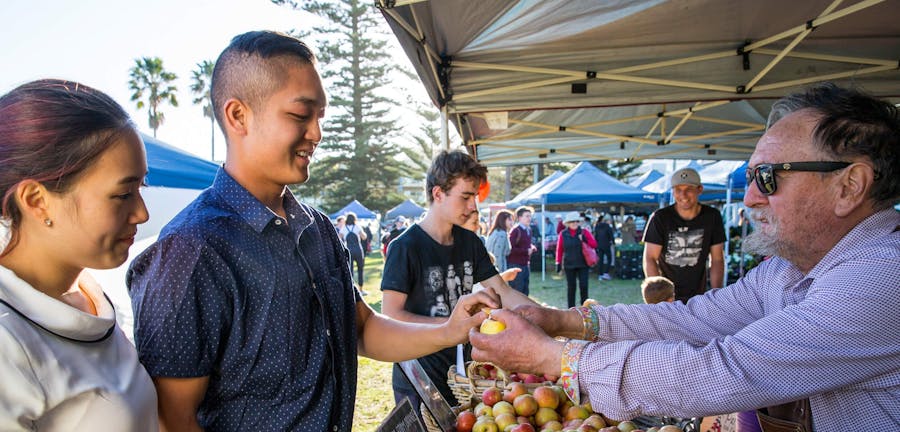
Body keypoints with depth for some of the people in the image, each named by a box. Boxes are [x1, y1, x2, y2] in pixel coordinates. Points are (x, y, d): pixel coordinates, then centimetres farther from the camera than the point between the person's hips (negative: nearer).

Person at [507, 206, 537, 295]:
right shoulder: (515, 230, -14)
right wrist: (526, 251, -17)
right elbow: (510, 249, -22)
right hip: (516, 265, -8)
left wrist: (532, 247, 5)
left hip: (526, 265, 8)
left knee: (525, 292, 13)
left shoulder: (528, 230, 12)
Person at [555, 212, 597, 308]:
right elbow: (559, 250, 4)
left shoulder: (584, 232, 1)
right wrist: (558, 263, 3)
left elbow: (594, 245, -2)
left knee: (583, 285, -6)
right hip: (569, 265, 1)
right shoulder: (563, 234, 1)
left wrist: (584, 240, -19)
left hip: (583, 264, 0)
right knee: (571, 287, 6)